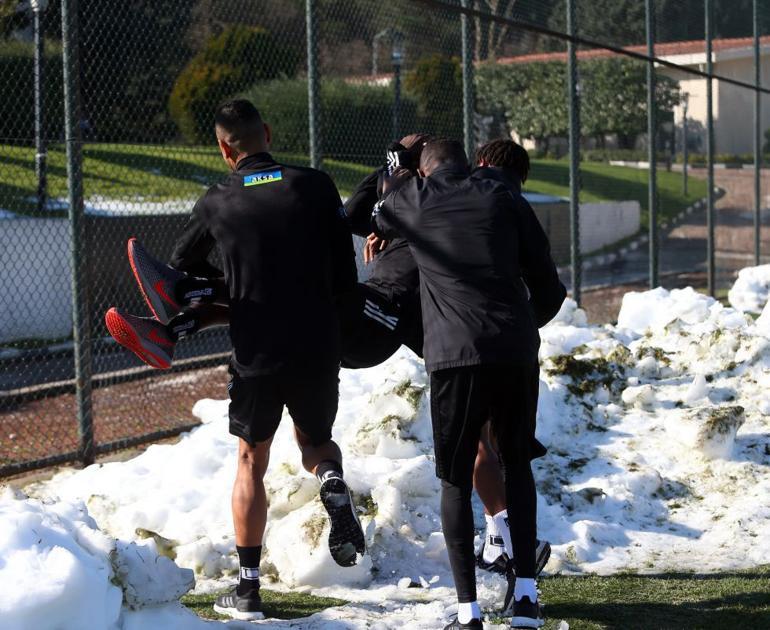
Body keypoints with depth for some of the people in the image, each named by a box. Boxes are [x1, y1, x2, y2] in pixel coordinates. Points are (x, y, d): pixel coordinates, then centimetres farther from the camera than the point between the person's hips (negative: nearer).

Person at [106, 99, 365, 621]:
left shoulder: (217, 202, -1)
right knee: (316, 439, 25)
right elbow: (345, 270, 0)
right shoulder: (315, 186, -4)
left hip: (255, 350, 0)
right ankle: (333, 485, -11)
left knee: (251, 461, 15)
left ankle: (248, 588, 12)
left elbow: (184, 265, 16)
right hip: (318, 344, 1)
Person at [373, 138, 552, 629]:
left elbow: (376, 220, 31)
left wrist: (401, 163, 48)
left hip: (455, 354, -2)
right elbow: (540, 261, 13)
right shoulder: (498, 196, 12)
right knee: (517, 464, 18)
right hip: (518, 348, 2)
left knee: (456, 480, 7)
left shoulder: (412, 199, 9)